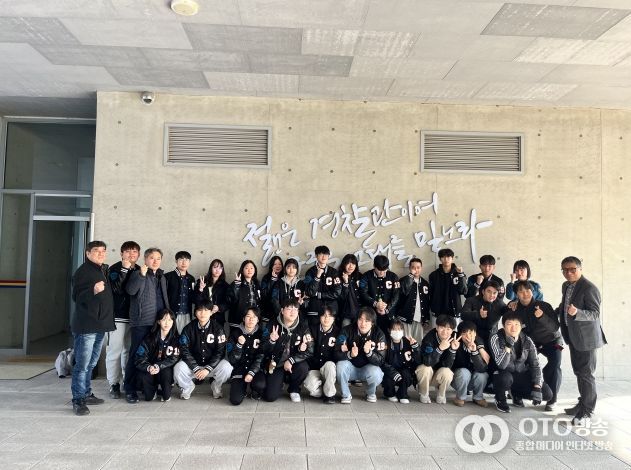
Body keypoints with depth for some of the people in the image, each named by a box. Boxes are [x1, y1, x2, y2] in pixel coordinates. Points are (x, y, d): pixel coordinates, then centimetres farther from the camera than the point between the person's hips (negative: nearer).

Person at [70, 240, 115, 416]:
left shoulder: (104, 270, 15)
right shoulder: (83, 271, -9)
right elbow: (77, 297, -16)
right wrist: (93, 291, -31)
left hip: (100, 325, 8)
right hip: (86, 326, -8)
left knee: (91, 363, 16)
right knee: (82, 364, -6)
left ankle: (86, 394, 27)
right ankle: (78, 400, 2)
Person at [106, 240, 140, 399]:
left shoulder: (139, 270, 11)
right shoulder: (115, 269, -4)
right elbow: (117, 289, -19)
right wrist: (125, 269, -22)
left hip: (134, 317, 5)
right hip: (117, 316, -4)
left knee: (130, 351, 10)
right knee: (114, 351, -1)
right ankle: (114, 384, 8)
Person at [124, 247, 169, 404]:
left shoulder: (162, 277, 17)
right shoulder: (138, 274, -2)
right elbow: (131, 290, -20)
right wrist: (142, 275, -29)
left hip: (158, 322, 6)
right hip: (141, 322, -6)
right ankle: (130, 389, 5)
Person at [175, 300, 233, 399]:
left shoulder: (217, 328, -7)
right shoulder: (189, 328, -4)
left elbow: (220, 351, -11)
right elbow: (184, 350, -8)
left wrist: (207, 369, -21)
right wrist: (196, 368, -19)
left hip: (212, 365, -1)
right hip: (193, 364, 1)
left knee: (226, 367, -30)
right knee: (178, 368, -28)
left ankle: (215, 387, 4)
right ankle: (187, 387, 7)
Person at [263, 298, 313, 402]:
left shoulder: (303, 326, -8)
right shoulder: (273, 325, -7)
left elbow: (309, 351, -12)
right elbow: (266, 350, -4)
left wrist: (291, 361, -21)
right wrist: (271, 341, -26)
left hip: (293, 364, 0)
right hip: (276, 364, 0)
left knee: (303, 367, -33)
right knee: (270, 397, -14)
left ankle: (294, 390, 0)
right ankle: (279, 382, 22)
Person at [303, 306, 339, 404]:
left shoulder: (338, 332, 1)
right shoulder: (314, 331, 5)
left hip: (330, 367, 0)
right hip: (314, 368, 0)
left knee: (329, 365, -36)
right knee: (310, 385, -30)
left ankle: (329, 393, -12)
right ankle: (322, 391, 4)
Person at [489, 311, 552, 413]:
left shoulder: (527, 341, -5)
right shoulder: (496, 339, -16)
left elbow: (535, 365, -5)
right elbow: (501, 365, -25)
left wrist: (537, 388, -16)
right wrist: (508, 346, -34)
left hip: (522, 377, 4)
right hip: (504, 377, -4)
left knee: (547, 394, -14)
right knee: (506, 377, -39)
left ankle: (516, 393, 14)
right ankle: (500, 400, -4)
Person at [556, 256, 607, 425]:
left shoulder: (589, 288, -19)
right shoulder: (566, 286, 7)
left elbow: (595, 314, -23)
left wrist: (576, 312, -37)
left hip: (586, 337, -9)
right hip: (573, 336, 9)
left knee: (586, 374, -2)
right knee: (579, 372, 20)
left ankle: (586, 412, 7)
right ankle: (583, 404, 34)